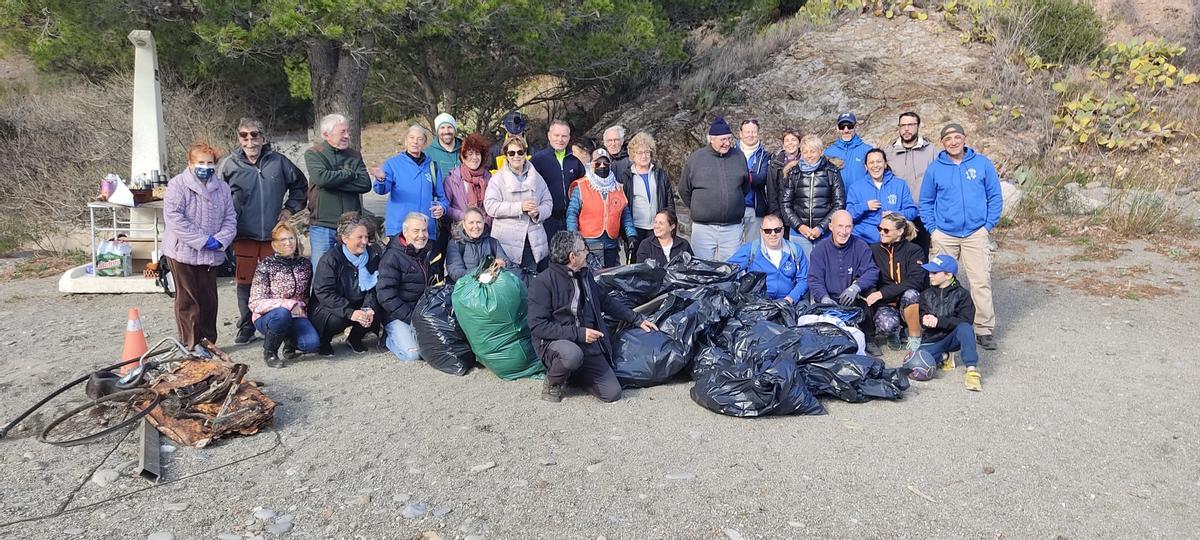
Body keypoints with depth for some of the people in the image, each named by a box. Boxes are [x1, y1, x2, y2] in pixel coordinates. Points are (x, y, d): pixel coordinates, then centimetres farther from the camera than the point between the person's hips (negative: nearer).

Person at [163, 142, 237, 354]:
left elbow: (230, 217, 8)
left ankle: (209, 340, 21)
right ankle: (191, 344, 10)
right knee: (188, 299, 3)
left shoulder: (221, 187, 9)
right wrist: (203, 240, -20)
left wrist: (220, 239, -11)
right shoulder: (177, 185, -8)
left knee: (209, 299, 10)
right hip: (183, 252, -4)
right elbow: (174, 218, -17)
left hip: (211, 255, 5)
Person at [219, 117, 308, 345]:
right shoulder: (229, 164, 0)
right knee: (245, 282, 5)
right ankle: (246, 326, 18)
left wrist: (290, 208, 8)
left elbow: (300, 185, 18)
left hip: (273, 234, 1)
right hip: (243, 235, -1)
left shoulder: (279, 162, 3)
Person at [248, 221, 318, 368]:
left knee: (312, 343, -26)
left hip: (296, 316, 3)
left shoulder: (305, 264, 6)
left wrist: (302, 307, 3)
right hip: (267, 317, -3)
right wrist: (288, 304, -22)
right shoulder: (266, 266, -6)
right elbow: (255, 303, -13)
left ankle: (290, 342, 12)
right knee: (282, 313, -39)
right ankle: (269, 353, -11)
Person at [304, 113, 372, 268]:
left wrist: (334, 180, -12)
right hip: (322, 225, -3)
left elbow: (366, 184, -5)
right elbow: (321, 177, -19)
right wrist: (349, 173, -7)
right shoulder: (313, 154, 1)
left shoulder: (354, 155, 10)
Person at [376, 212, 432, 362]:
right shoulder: (393, 256, -9)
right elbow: (386, 295, -15)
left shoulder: (429, 253, 14)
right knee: (412, 354, -23)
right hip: (397, 317, -6)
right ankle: (388, 338, 7)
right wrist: (411, 318, -19)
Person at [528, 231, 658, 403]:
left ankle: (573, 373, 18)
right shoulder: (543, 282, -14)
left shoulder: (585, 274, 10)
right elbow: (537, 326, -18)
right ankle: (552, 382, -7)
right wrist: (578, 333, -21)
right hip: (555, 342, -6)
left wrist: (637, 319, 22)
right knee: (573, 355, -41)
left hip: (588, 343, 6)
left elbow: (606, 302, 24)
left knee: (613, 393, -8)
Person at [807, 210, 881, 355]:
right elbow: (815, 280, -7)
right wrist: (824, 298, -27)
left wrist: (855, 287, -31)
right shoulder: (820, 249, 1)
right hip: (830, 301, -1)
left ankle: (869, 339, -10)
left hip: (855, 300, 1)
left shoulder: (861, 246, 1)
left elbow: (872, 271, -11)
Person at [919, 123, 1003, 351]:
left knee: (981, 281, -6)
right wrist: (932, 229, 0)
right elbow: (925, 203, 9)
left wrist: (988, 225, -1)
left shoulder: (982, 163, 4)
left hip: (976, 234, -1)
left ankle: (984, 329, 2)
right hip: (944, 235, 1)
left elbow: (995, 197, 6)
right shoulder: (934, 168, 5)